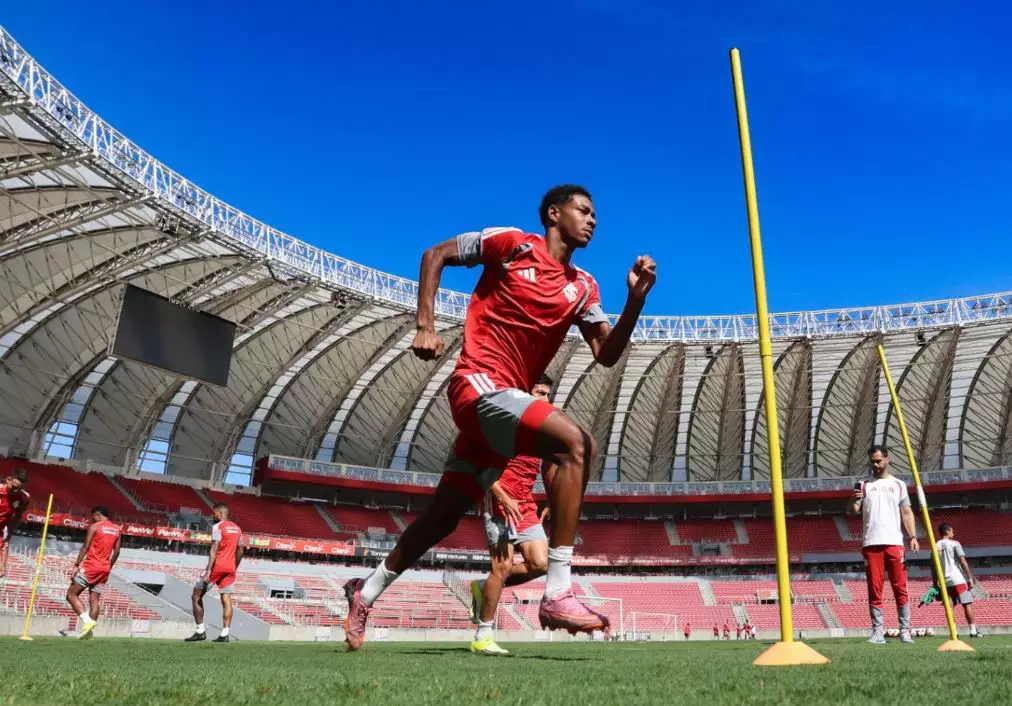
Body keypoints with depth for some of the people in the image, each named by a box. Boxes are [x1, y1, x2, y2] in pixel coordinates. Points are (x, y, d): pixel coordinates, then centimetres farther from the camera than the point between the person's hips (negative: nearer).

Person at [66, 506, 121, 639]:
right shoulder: (117, 529, 12)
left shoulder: (94, 527, -5)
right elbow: (116, 551, 13)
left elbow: (85, 547, -11)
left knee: (71, 594, 0)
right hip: (105, 569, 6)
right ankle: (89, 630, 2)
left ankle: (86, 620, -17)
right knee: (95, 599, 7)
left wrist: (76, 565, -11)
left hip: (91, 566, -6)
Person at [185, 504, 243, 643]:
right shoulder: (237, 528, 14)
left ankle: (200, 631, 4)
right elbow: (240, 551, 17)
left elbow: (214, 550, -18)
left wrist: (208, 571, -22)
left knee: (196, 597, 6)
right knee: (226, 601, 5)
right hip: (230, 568, 7)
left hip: (217, 566, -7)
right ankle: (224, 634, 0)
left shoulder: (217, 527, -8)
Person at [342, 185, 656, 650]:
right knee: (576, 442, -27)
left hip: (504, 399, 8)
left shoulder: (583, 288, 13)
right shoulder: (514, 244, -3)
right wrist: (425, 325, -6)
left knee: (445, 515, 14)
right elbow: (435, 255, 4)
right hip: (479, 382, -7)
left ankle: (366, 592, 33)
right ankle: (557, 594, -26)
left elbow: (607, 354, 6)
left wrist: (636, 298, -6)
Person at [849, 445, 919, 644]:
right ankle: (878, 631, 5)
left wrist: (913, 536, -4)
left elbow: (906, 512, 10)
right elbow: (853, 511, 3)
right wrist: (854, 500, -20)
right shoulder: (864, 485, 12)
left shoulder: (898, 484, 14)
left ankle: (905, 630, 8)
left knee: (900, 588, 1)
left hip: (894, 543, 0)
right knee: (874, 589, 1)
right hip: (871, 543, 0)